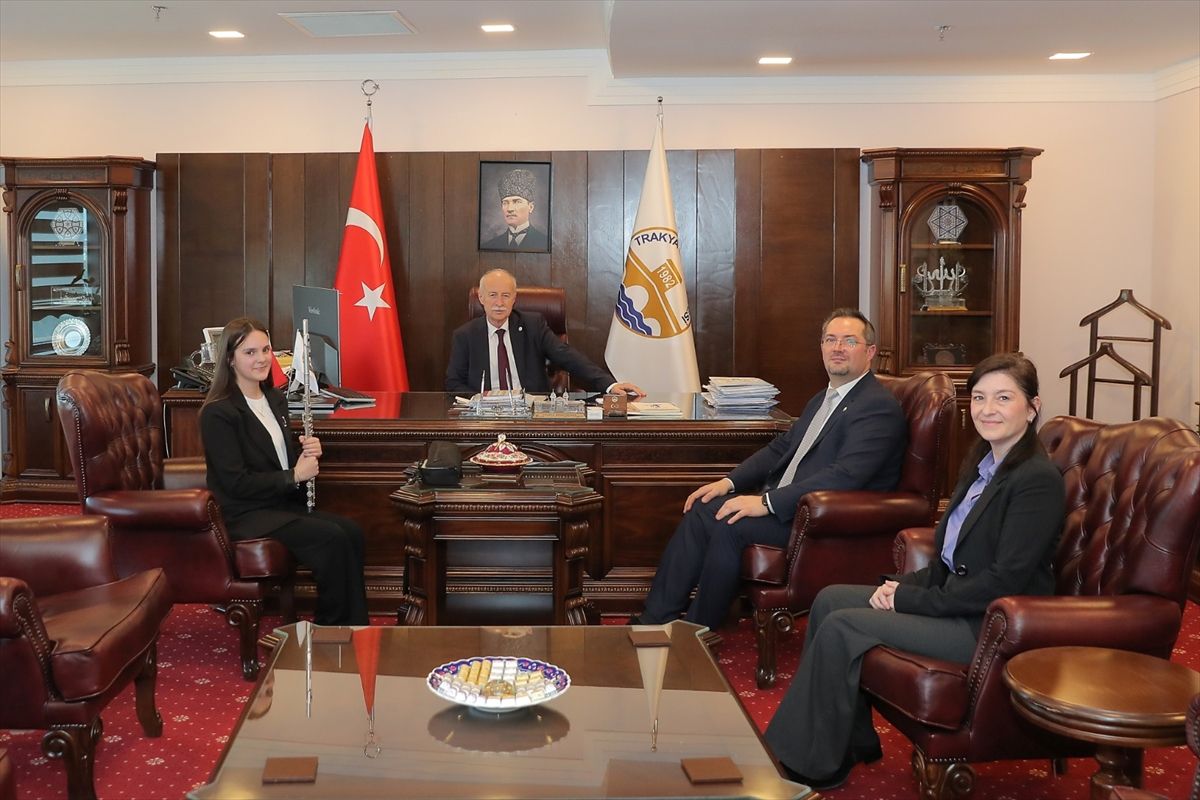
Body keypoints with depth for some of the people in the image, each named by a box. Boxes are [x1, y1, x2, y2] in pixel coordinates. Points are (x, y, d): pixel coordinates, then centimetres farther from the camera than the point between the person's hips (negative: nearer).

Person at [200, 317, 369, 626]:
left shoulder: (275, 400, 13)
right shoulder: (217, 413, -12)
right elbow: (236, 483, -18)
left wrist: (308, 453, -1)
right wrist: (294, 476, -15)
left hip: (284, 503, 8)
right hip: (244, 516, -7)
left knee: (352, 531, -18)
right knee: (332, 538, -25)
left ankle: (354, 627, -13)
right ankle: (330, 626, -9)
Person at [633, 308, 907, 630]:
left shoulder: (879, 406, -13)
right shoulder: (822, 400, 19)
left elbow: (845, 476, -24)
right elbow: (780, 449, 22)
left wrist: (768, 502, -25)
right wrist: (729, 482, 6)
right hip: (787, 504, 9)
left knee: (730, 524, -24)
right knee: (703, 509, -6)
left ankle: (698, 630, -9)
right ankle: (657, 619, -4)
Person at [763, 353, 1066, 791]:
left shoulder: (1038, 480, -18)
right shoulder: (982, 463, 11)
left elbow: (1004, 582, -23)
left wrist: (912, 599, -17)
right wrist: (904, 585, -2)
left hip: (992, 627, -10)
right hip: (956, 601, 10)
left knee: (842, 626, -16)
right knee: (830, 599, 3)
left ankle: (811, 765, -2)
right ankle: (850, 739, 10)